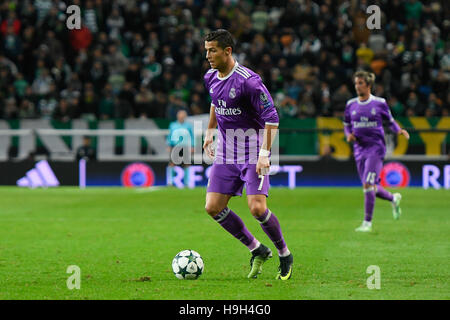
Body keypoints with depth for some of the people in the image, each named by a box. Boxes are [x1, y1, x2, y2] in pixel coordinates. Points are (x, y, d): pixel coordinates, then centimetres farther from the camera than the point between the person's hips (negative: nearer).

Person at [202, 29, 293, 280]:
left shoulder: (248, 81, -19)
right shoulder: (211, 78, 4)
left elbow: (271, 117, -19)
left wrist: (264, 153, -24)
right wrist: (210, 132, 27)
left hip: (252, 152, -7)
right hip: (226, 153, 7)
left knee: (257, 208, -17)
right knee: (213, 207, -2)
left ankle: (285, 255, 8)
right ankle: (257, 250, 14)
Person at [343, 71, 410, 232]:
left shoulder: (380, 103, -2)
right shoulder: (351, 104, 8)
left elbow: (390, 121, 9)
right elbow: (346, 125, 19)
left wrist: (399, 130, -10)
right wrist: (348, 135, -2)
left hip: (376, 148, -5)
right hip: (359, 150, 5)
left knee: (368, 185, -16)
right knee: (371, 188, 8)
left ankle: (367, 222, -10)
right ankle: (394, 198, 39)